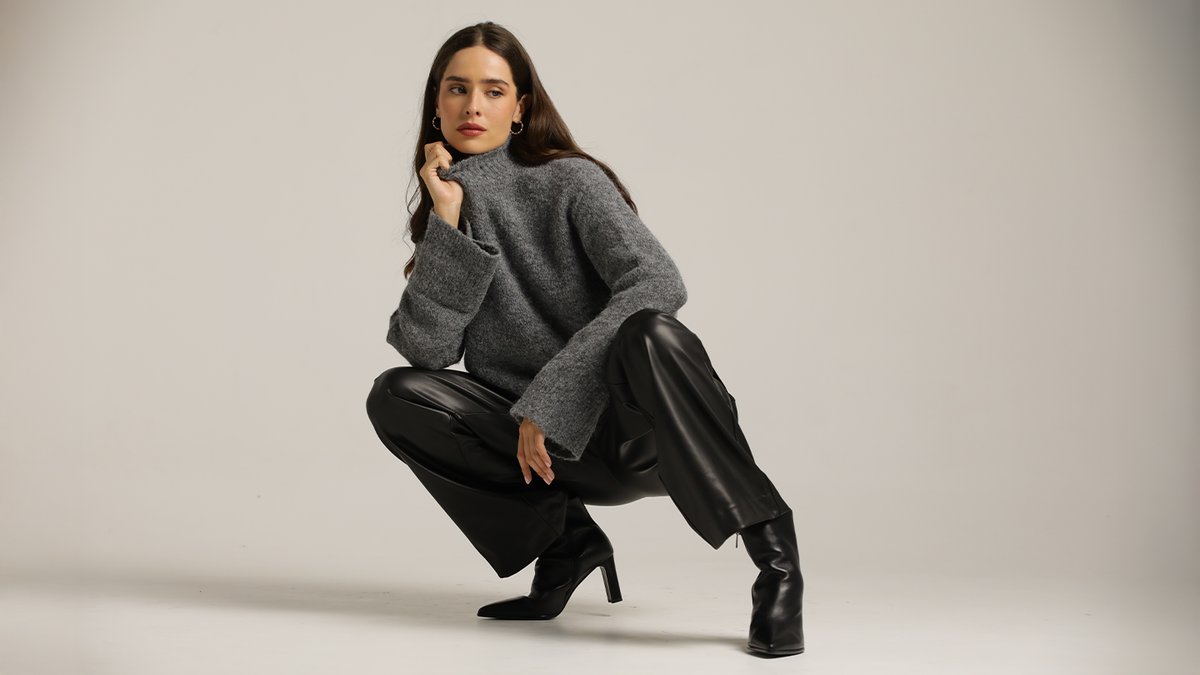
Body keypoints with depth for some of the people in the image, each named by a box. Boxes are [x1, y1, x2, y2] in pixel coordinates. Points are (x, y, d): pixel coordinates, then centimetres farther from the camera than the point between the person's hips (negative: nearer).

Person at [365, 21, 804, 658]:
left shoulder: (569, 181, -6)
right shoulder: (444, 210, 9)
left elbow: (658, 282, -23)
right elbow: (425, 350, -5)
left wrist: (548, 399, -26)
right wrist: (447, 221, -13)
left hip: (641, 432, -5)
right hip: (547, 443, 5)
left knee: (650, 335, -37)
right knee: (395, 396, -14)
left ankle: (772, 548, -22)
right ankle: (564, 541, -2)